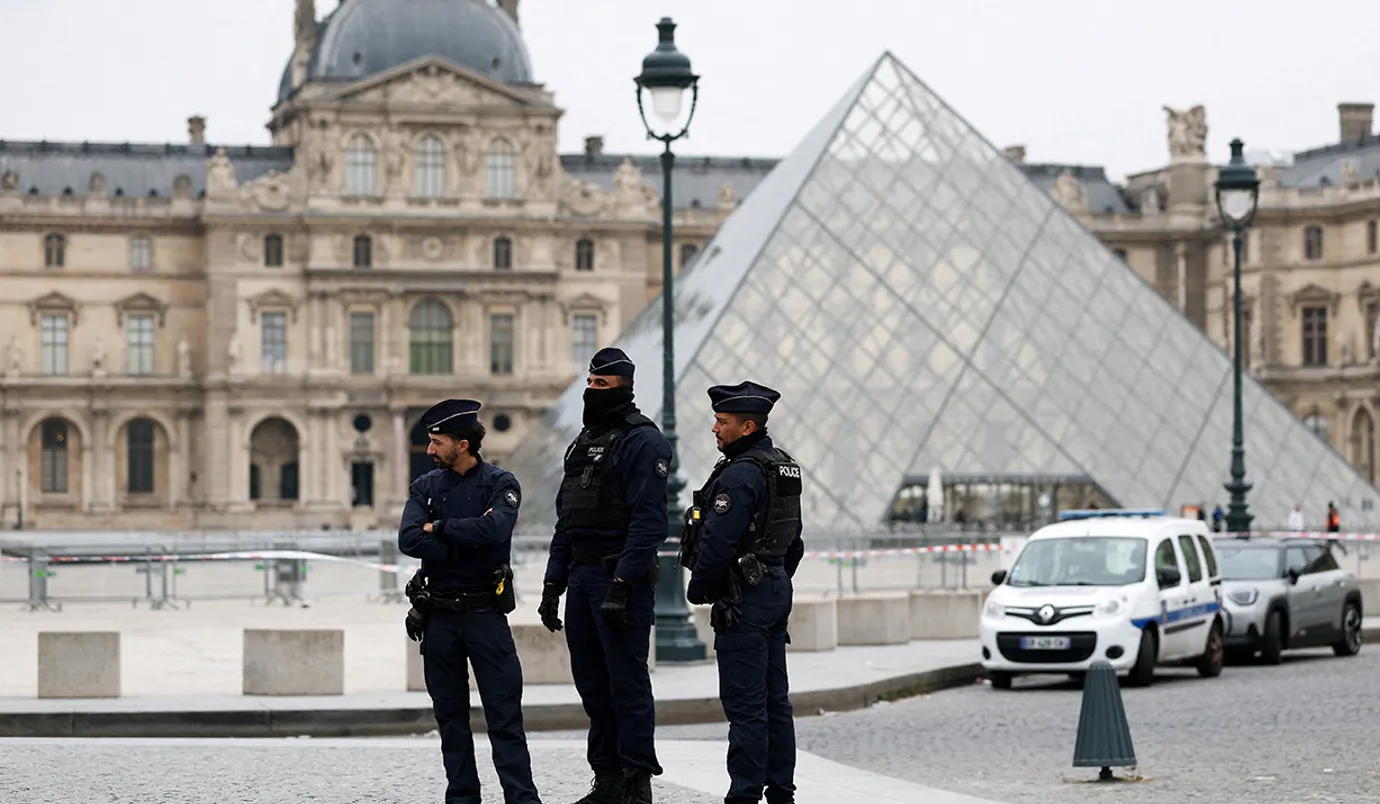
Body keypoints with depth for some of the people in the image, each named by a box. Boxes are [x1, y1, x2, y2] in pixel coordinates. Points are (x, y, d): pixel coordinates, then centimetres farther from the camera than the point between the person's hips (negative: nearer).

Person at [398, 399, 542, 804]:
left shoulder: (500, 483, -2)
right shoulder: (426, 486, 7)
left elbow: (494, 530, -22)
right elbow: (408, 540, -8)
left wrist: (440, 529, -11)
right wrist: (466, 538, -14)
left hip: (485, 613, -4)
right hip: (438, 615, 4)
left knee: (504, 713, -6)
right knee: (450, 715, 8)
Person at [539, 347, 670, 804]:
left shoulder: (641, 441, -10)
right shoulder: (584, 441, 18)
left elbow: (648, 522, -18)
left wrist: (621, 585, -23)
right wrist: (553, 585, 16)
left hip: (621, 578, -9)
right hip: (582, 577, 9)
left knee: (627, 684, -6)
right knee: (592, 684, 11)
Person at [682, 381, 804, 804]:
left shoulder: (739, 476, -18)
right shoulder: (784, 468, 13)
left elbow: (717, 544, -21)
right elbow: (794, 540, 20)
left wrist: (697, 590, -7)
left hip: (742, 601, -10)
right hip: (777, 590, 10)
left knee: (745, 704, -8)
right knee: (775, 698, 12)